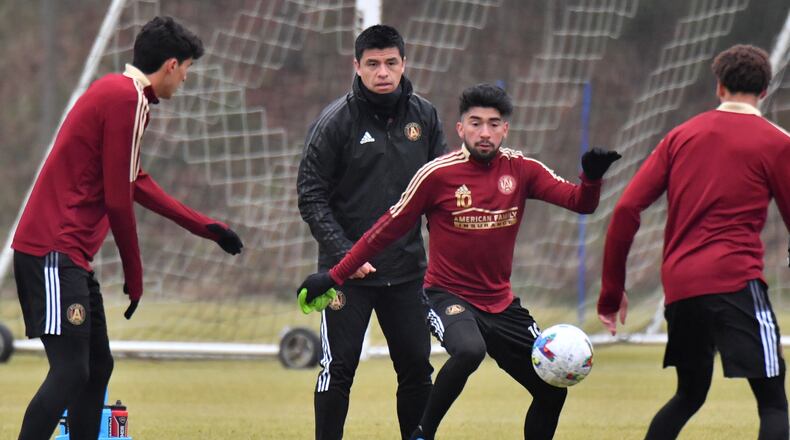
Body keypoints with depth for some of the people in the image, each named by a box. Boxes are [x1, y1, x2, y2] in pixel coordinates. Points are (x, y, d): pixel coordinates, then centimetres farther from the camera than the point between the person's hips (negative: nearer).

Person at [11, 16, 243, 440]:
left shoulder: (118, 92, 18)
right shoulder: (126, 99, -12)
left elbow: (137, 183, 28)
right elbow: (118, 199, -14)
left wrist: (206, 227, 31)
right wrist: (134, 275, -4)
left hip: (68, 254, 10)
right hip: (54, 251, -10)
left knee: (96, 366, 13)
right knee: (70, 371, -14)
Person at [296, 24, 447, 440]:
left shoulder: (424, 116, 5)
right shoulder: (336, 120, -7)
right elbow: (311, 195, -6)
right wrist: (343, 252, -15)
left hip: (407, 268, 4)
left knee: (417, 367, 6)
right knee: (338, 367, -4)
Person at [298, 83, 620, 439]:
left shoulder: (520, 169, 0)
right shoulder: (437, 174, -11)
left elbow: (579, 202, -6)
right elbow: (388, 229, -4)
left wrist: (592, 178, -29)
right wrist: (335, 276, -3)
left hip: (501, 301, 5)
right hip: (448, 296, -5)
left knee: (553, 390, 3)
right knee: (469, 350, -37)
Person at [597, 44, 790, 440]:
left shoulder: (682, 135, 13)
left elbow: (627, 210, 8)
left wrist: (612, 290, 12)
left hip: (680, 288, 5)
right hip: (736, 281, -5)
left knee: (689, 395, 23)